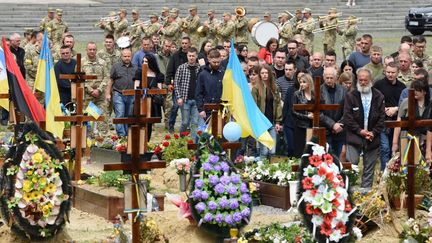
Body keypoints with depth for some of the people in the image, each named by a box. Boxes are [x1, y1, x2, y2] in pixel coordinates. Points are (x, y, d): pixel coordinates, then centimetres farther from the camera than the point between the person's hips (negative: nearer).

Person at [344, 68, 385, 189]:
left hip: (372, 138, 2)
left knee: (369, 170, 6)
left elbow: (382, 118, 3)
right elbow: (347, 117, -4)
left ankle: (366, 191, 13)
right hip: (354, 138, -2)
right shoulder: (350, 96, 1)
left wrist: (373, 132, -8)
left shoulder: (379, 97, 5)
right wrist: (360, 131, -10)